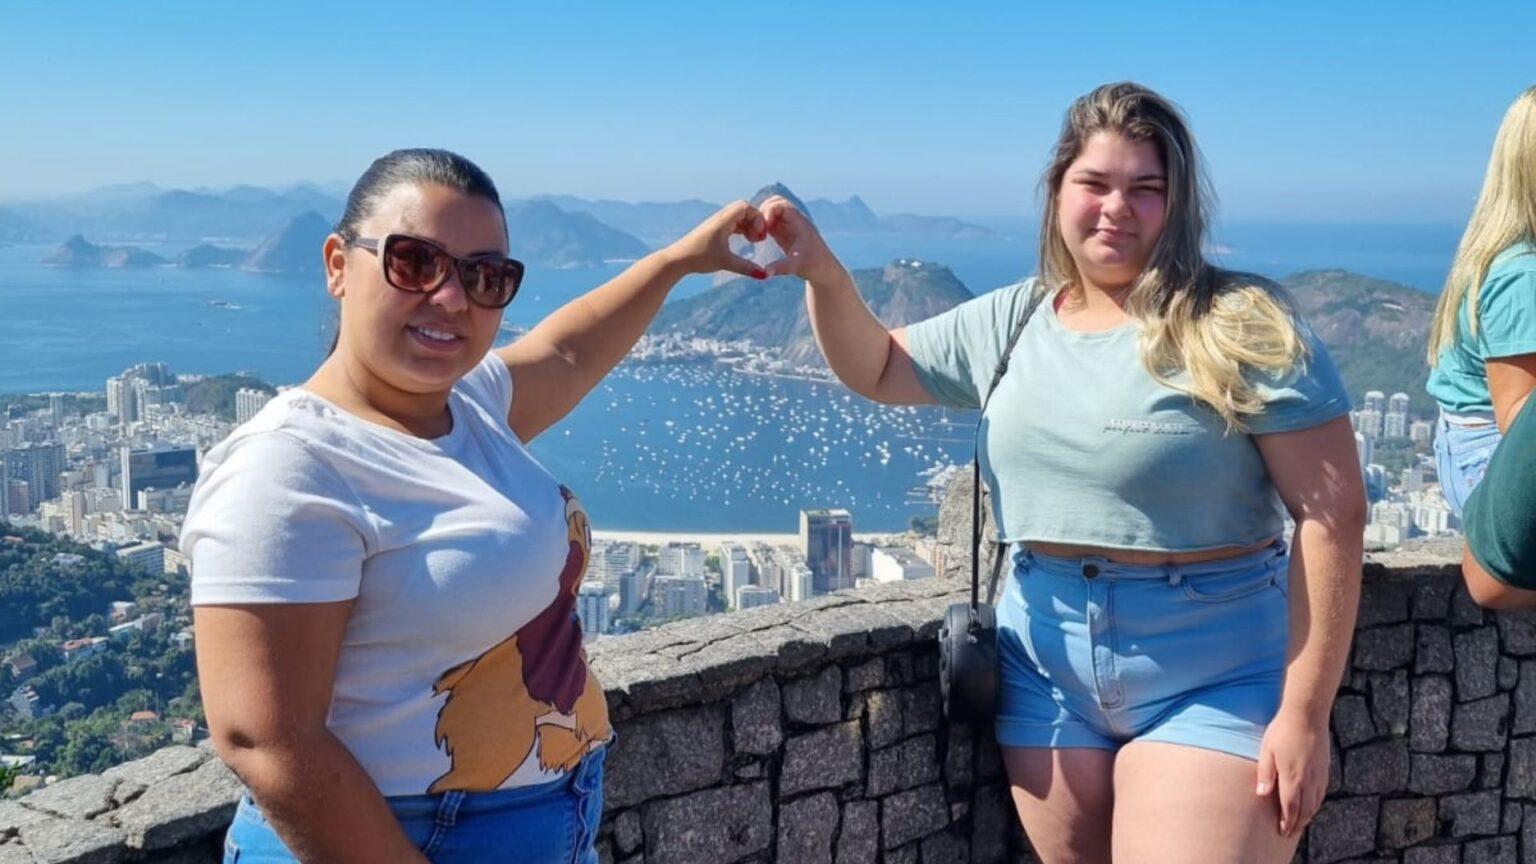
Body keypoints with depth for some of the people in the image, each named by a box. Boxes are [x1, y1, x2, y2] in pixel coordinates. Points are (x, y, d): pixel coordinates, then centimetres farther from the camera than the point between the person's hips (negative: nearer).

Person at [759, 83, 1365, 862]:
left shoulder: (1241, 330, -12)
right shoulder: (1011, 322, 6)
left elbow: (1332, 517, -13)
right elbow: (878, 369, 18)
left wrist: (1303, 713, -15)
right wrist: (824, 274, -1)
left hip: (1210, 679, -5)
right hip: (1047, 670, 5)